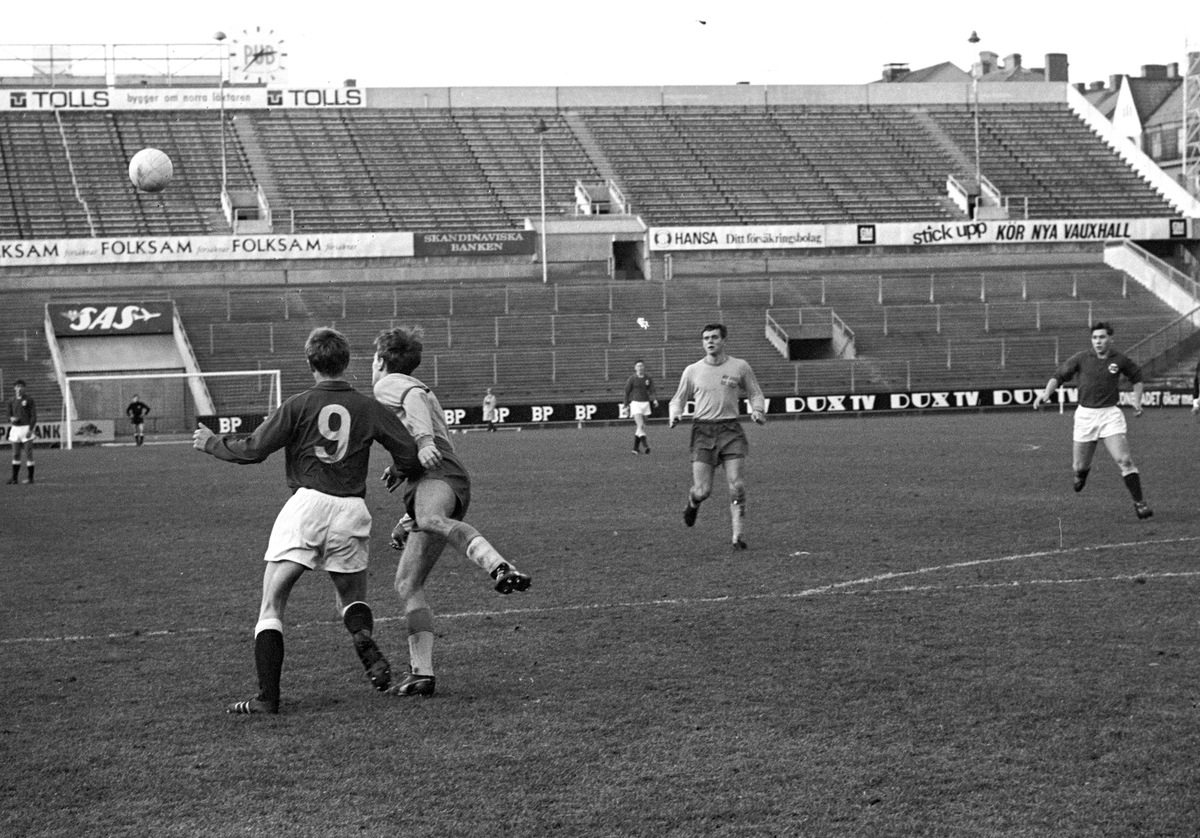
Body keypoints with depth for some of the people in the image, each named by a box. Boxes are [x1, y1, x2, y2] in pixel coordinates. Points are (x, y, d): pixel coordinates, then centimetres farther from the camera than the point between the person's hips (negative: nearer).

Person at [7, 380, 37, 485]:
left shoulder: (29, 399, -4)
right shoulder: (12, 401, 11)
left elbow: (33, 416, -7)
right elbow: (9, 415, 19)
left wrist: (30, 430, -15)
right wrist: (11, 418, -5)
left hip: (26, 428, -5)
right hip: (15, 428, 5)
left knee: (28, 454, -4)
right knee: (16, 455, 6)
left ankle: (30, 477, 1)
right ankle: (14, 478, 8)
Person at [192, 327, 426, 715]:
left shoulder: (299, 405, 0)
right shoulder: (368, 408, 7)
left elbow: (253, 449, -1)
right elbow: (408, 453, 5)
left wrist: (211, 443, 16)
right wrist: (399, 473, 28)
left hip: (306, 505, -3)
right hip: (351, 512, 3)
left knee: (271, 606, 3)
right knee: (352, 598, 23)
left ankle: (268, 696, -9)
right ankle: (366, 643, -11)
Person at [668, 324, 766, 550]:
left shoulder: (740, 367, 5)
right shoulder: (692, 371, 6)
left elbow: (755, 394, 16)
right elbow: (678, 398, 16)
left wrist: (757, 410, -4)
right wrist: (675, 414, -5)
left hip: (730, 430, 0)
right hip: (703, 431, 0)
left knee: (737, 486, -11)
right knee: (703, 490, -7)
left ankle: (737, 537, -1)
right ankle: (693, 502, 31)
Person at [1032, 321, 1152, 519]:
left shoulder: (1120, 360, 0)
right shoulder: (1081, 358, -2)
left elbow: (1137, 377, 18)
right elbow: (1058, 376, 3)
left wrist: (1137, 401, 6)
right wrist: (1046, 393, -15)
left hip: (1110, 414, -1)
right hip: (1085, 415, 1)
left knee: (1124, 460, -16)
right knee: (1079, 466, 9)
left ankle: (1139, 502, -8)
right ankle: (1081, 472, 47)